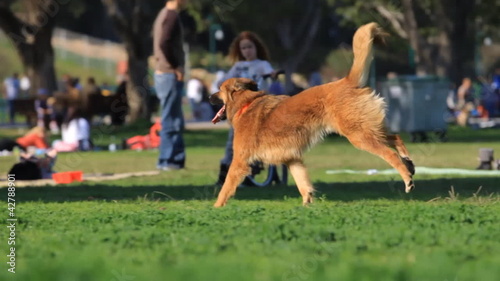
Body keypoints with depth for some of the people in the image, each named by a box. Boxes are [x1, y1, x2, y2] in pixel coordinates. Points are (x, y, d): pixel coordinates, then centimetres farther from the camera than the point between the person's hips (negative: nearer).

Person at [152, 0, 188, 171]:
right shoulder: (171, 16, -13)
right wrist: (176, 67, -16)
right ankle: (167, 161, -4)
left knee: (175, 120, 14)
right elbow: (164, 43, -24)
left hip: (162, 73, 10)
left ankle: (177, 159, 17)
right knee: (171, 121, -6)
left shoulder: (163, 15, 16)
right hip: (170, 74, -10)